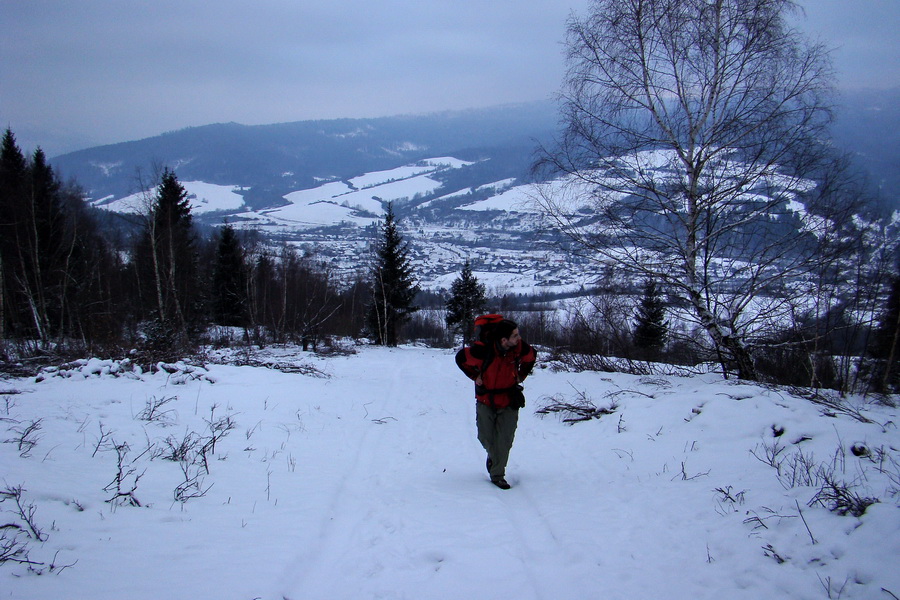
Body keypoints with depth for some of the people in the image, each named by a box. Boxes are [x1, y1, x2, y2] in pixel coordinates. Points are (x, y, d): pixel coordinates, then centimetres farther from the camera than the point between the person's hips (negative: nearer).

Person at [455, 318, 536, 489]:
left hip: (509, 402, 1)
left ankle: (498, 475, 10)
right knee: (486, 438, 11)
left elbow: (531, 357, 10)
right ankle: (493, 455, 43)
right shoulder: (483, 350, -26)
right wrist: (475, 376, -7)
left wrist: (521, 376, 6)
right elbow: (461, 358, -9)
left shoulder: (519, 347, -14)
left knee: (504, 441, -2)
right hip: (486, 401, -1)